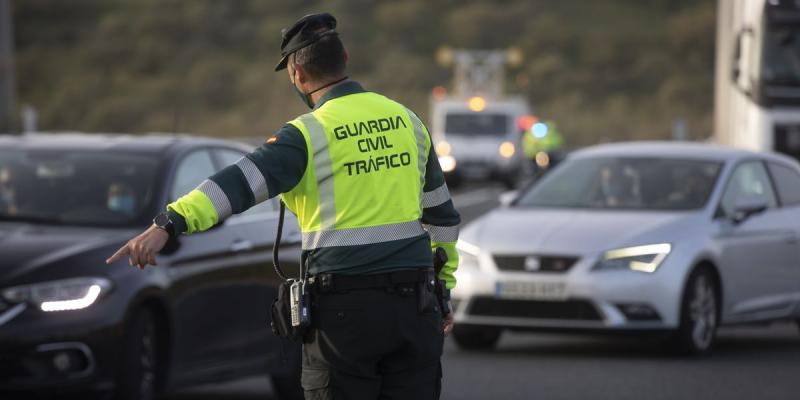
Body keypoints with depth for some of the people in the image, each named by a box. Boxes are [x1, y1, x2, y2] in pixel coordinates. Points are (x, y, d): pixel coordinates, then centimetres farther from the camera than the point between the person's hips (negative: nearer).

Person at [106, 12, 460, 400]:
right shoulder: (407, 121, 10)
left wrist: (167, 225, -32)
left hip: (346, 309, -4)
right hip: (413, 306, 4)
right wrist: (443, 285, 28)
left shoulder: (310, 134, -8)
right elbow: (442, 213, 18)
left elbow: (240, 182, -22)